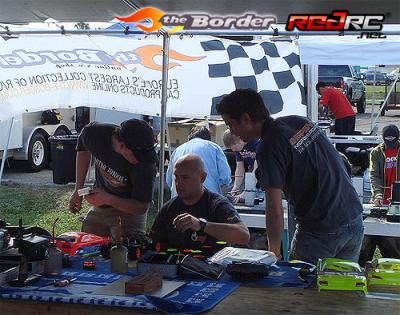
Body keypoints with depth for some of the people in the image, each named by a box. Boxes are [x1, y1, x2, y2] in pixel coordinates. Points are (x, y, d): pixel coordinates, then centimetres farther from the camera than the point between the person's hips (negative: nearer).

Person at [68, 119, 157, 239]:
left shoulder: (146, 164, -32)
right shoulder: (94, 133, -22)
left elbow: (141, 207, -21)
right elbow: (83, 149, 4)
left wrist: (107, 199, -31)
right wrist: (78, 190, 3)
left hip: (129, 210, -4)